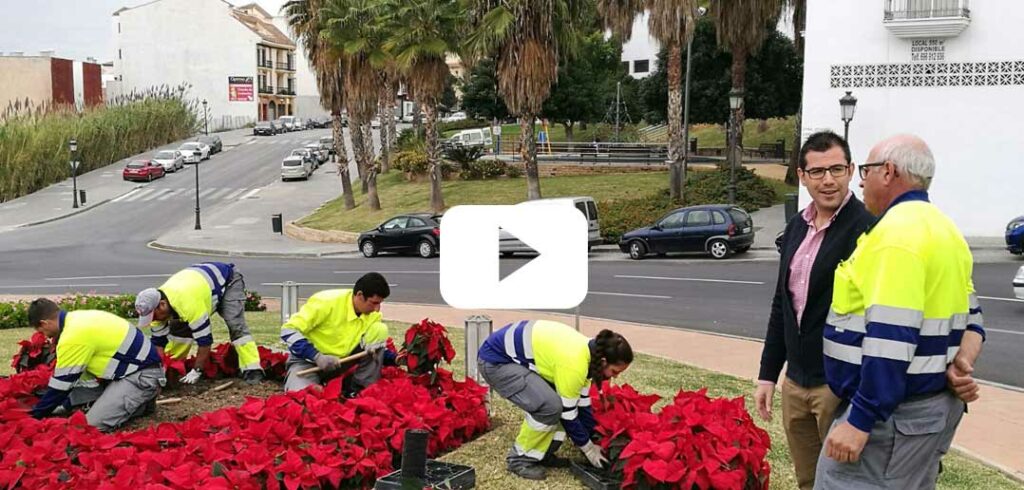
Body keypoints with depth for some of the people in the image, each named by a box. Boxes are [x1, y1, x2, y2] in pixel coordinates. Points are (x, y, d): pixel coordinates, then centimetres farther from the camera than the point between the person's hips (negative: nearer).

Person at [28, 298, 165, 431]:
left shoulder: (72, 338, -19)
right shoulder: (77, 319, 10)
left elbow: (60, 385, -9)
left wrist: (35, 415, 4)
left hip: (142, 375, -10)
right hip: (142, 367, 10)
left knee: (93, 424, -16)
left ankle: (143, 404, -1)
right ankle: (143, 399, 14)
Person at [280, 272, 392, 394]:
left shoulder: (373, 314, -10)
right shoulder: (327, 301, -27)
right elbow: (288, 331, -25)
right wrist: (317, 357, -33)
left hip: (342, 360, 5)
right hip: (309, 360, -5)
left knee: (380, 330, -13)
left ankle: (358, 388, -10)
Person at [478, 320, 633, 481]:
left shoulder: (588, 350, 1)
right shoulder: (573, 364, -27)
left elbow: (582, 403, 11)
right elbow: (568, 414, -16)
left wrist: (591, 440, 14)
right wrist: (589, 448, -3)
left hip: (518, 356, 10)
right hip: (496, 360, -10)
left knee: (562, 400, 6)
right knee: (550, 405, -21)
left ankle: (541, 453, 16)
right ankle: (520, 459, -2)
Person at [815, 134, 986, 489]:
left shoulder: (897, 232, -19)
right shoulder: (943, 230, 15)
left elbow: (891, 339, -25)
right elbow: (969, 317, 19)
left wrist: (859, 421, -23)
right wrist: (962, 364, 2)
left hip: (892, 414, -10)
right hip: (936, 405, 10)